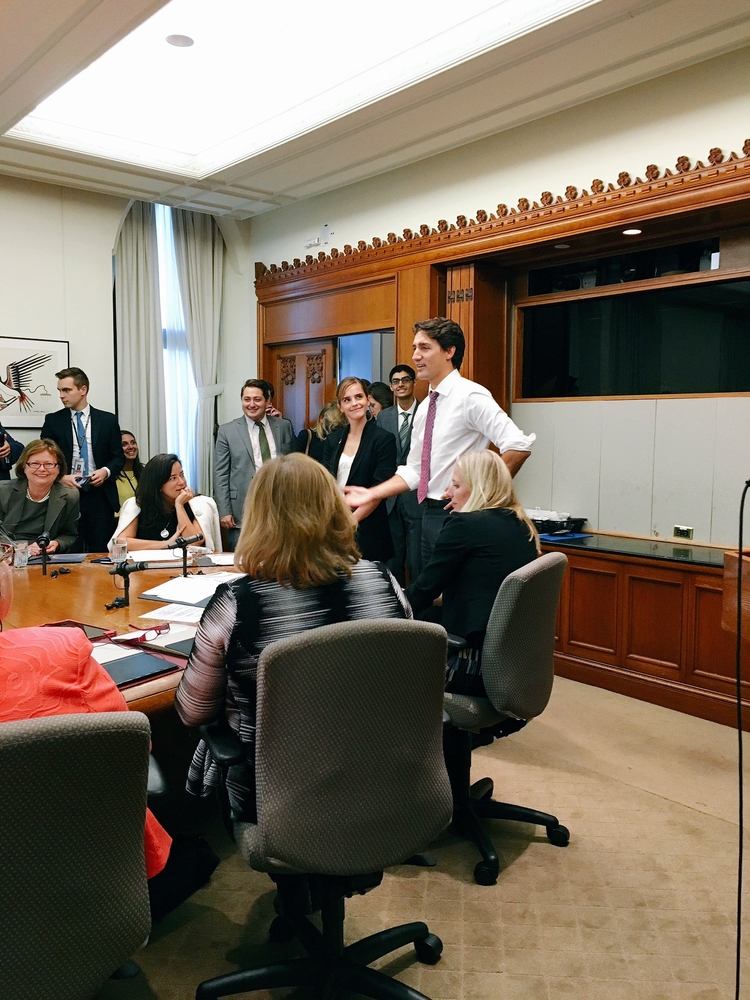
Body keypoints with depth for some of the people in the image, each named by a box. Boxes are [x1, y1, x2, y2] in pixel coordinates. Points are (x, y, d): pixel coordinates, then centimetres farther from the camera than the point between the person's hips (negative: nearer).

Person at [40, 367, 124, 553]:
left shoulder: (108, 420, 7)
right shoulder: (53, 421, 6)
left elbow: (119, 457, 10)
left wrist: (106, 471, -10)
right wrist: (61, 477, -11)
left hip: (100, 496, 0)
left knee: (101, 552, 1)